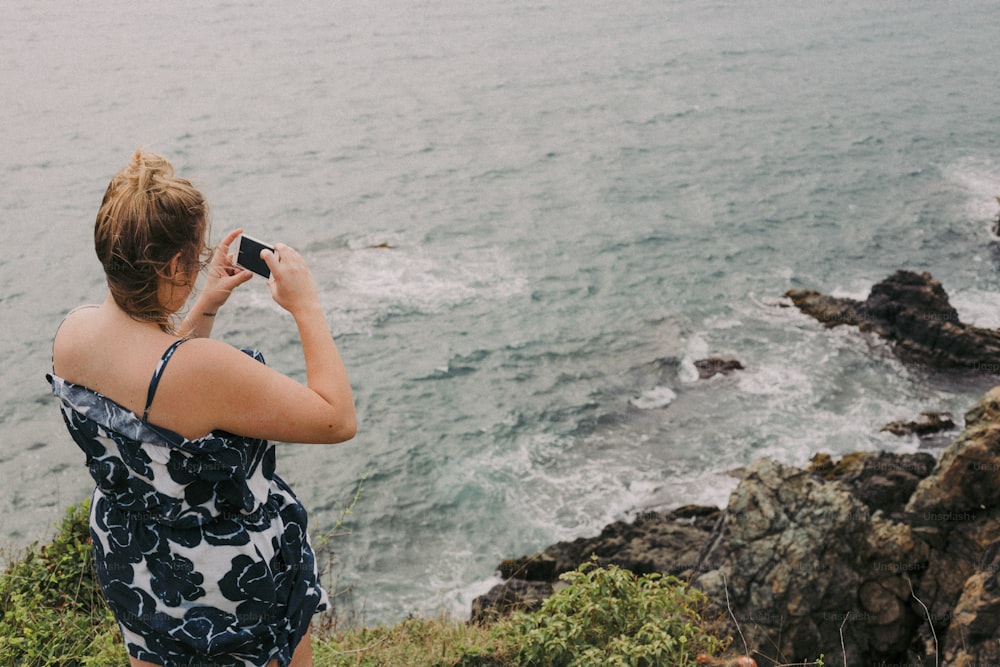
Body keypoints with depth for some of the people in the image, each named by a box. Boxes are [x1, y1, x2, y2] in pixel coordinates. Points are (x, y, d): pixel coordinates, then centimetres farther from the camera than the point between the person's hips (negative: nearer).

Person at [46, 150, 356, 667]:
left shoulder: (71, 333, -14)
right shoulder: (200, 368, -38)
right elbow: (338, 420, -28)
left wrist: (205, 307, 2)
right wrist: (306, 307, -22)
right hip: (236, 596, -6)